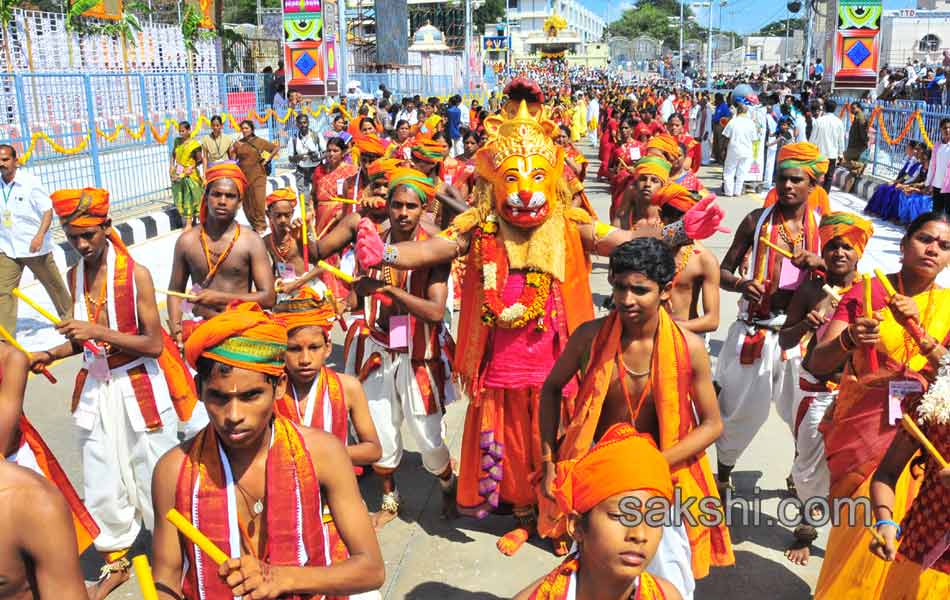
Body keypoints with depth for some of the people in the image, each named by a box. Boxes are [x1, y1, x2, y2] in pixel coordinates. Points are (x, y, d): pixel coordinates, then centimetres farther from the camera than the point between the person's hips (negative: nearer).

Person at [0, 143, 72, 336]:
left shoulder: (30, 182, -11)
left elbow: (48, 210, -12)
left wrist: (40, 236, -24)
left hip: (34, 247, -3)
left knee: (54, 284, 14)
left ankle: (69, 316, 37)